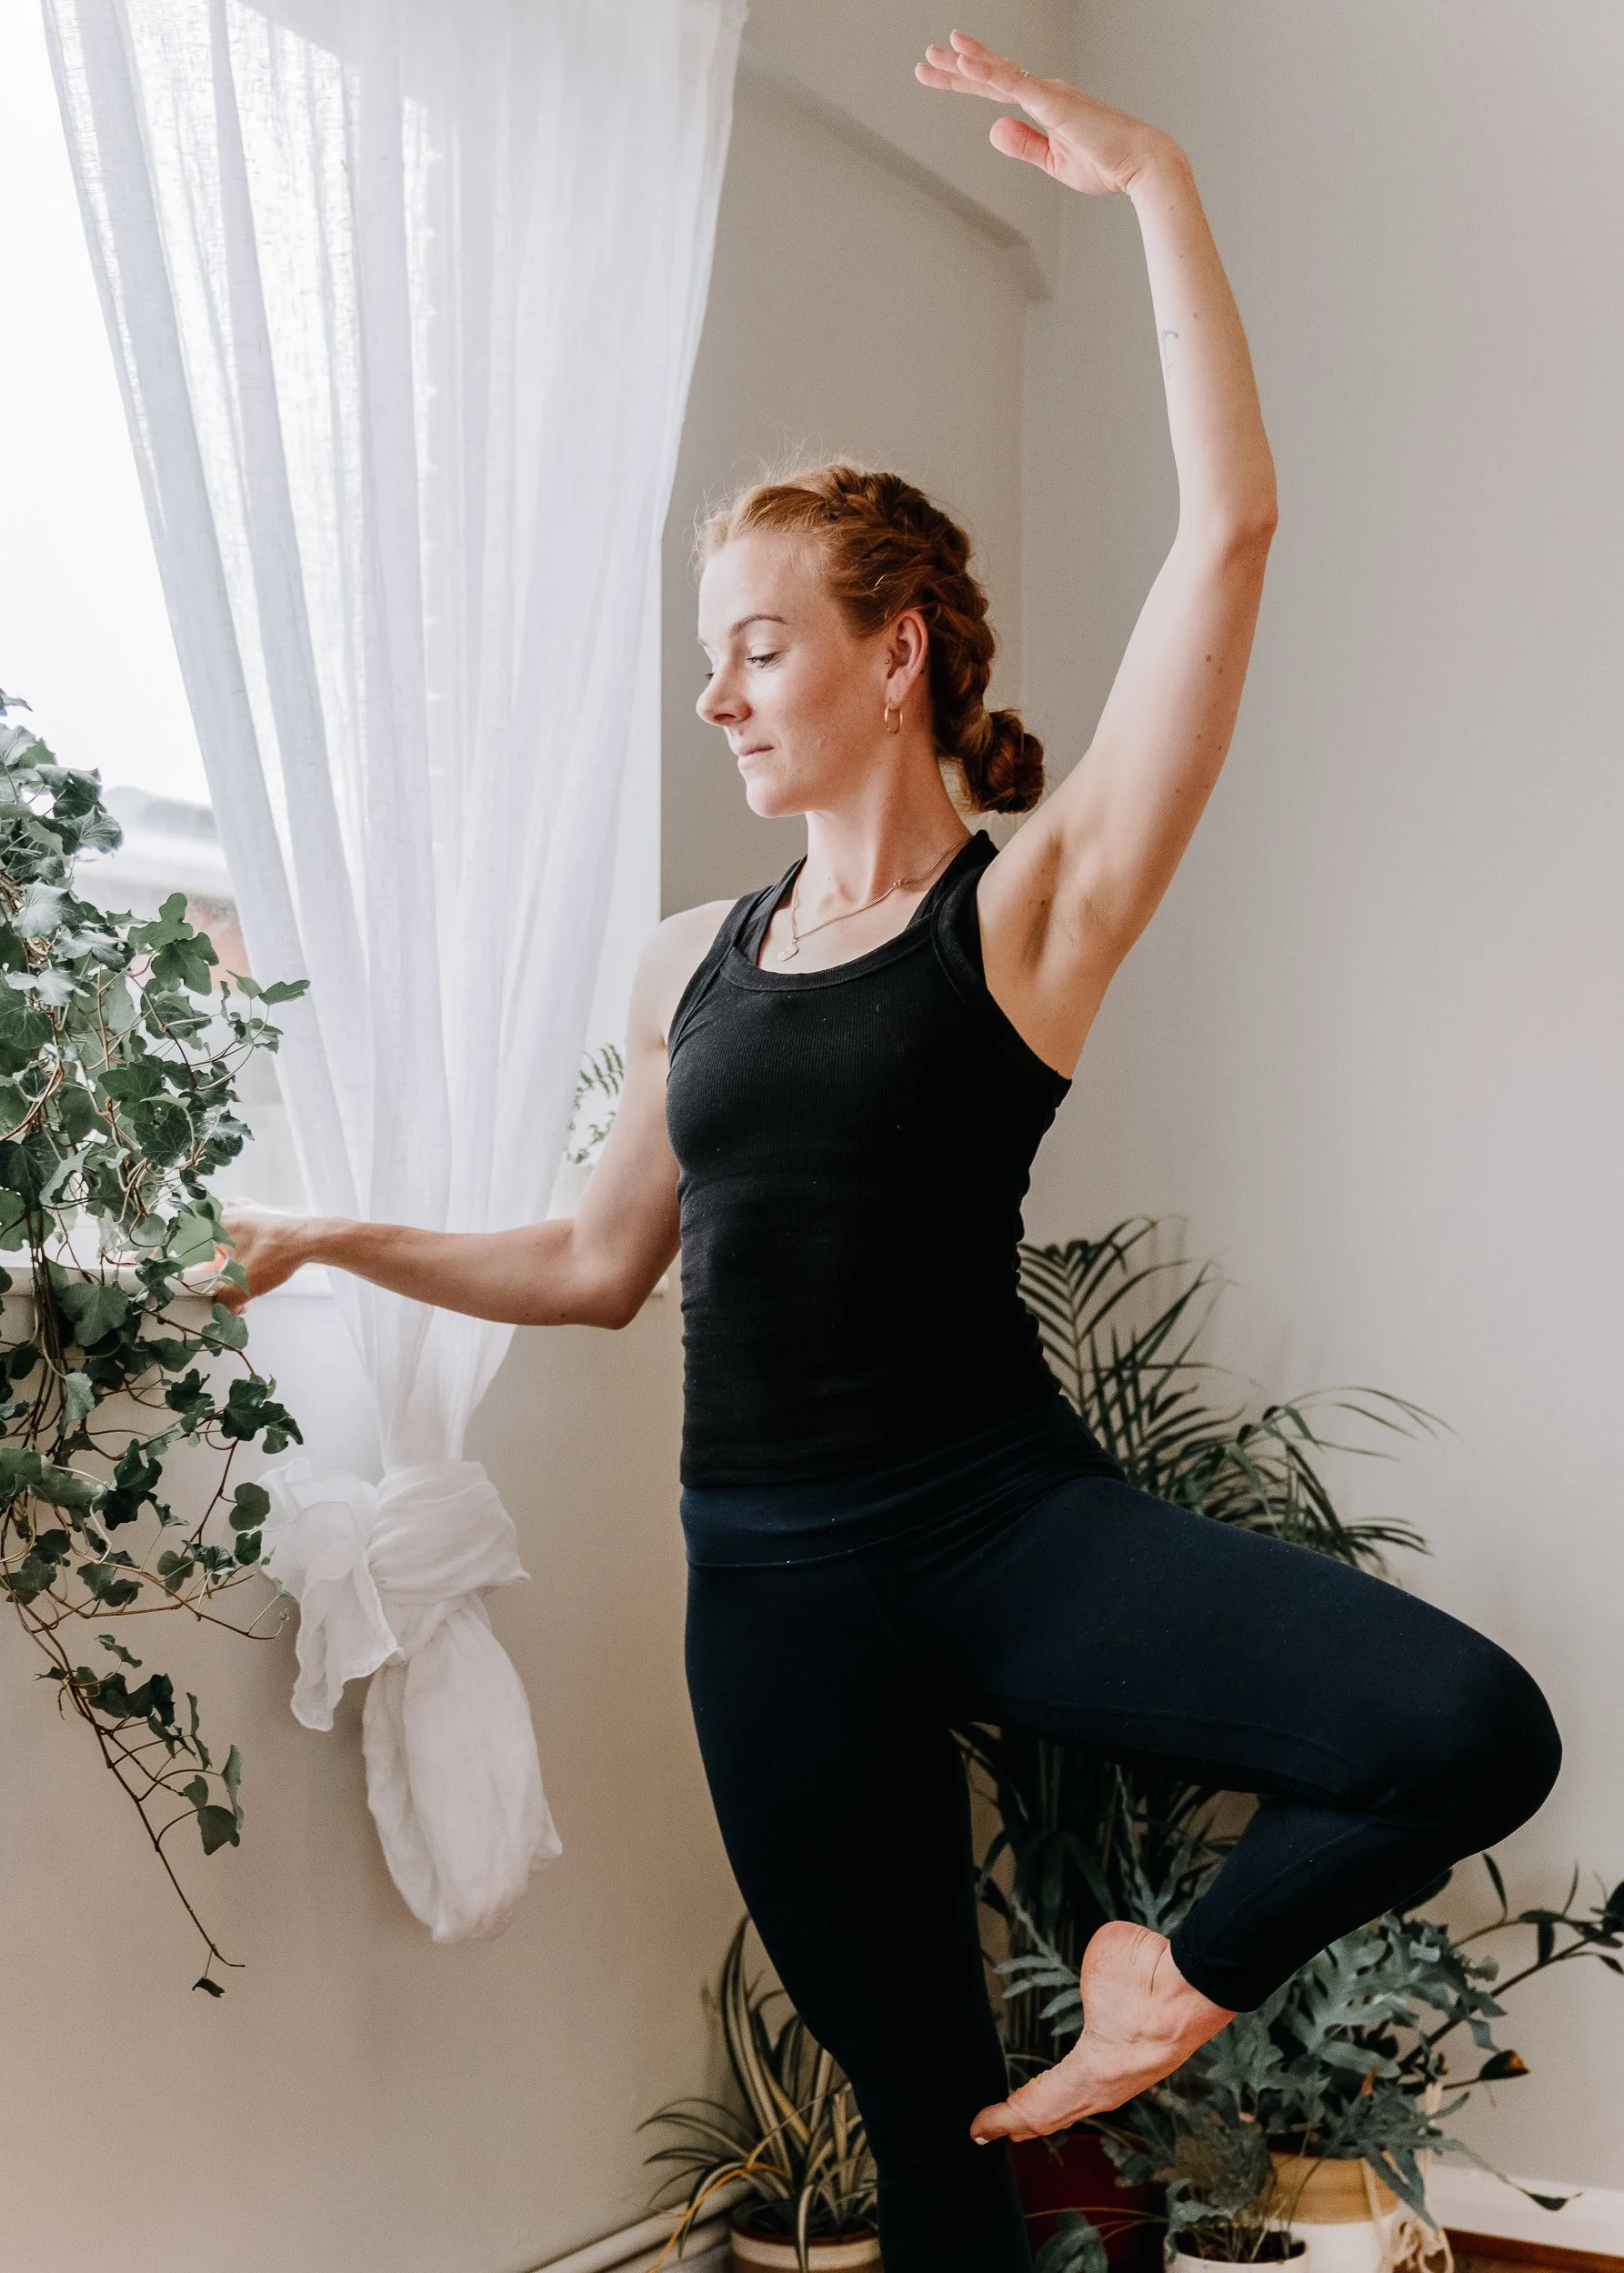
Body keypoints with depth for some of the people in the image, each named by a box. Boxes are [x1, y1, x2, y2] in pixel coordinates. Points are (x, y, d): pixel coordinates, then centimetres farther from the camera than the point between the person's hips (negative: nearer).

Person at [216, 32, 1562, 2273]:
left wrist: (1154, 182, -15)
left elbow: (1229, 527, -15)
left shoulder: (1036, 906, -5)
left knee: (1471, 1731, -27)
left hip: (1004, 1519, -4)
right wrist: (339, 1236, 13)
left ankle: (1186, 1970, 2)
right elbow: (603, 1264, 18)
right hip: (769, 1578, 4)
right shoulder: (692, 963, 10)